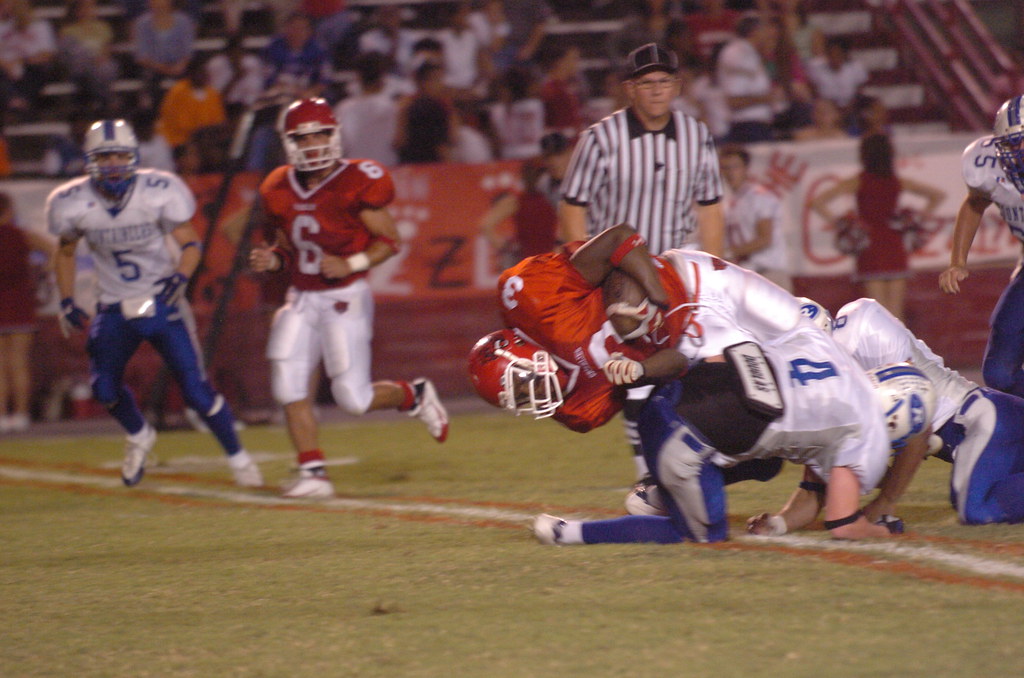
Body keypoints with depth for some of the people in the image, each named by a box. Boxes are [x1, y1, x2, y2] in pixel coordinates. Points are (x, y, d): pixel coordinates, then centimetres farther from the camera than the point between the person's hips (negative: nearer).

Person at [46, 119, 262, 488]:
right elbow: (65, 253, 9)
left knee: (197, 391, -7)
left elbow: (190, 244, -8)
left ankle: (238, 457, 15)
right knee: (105, 389, -5)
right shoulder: (74, 204, -10)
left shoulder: (160, 193, -17)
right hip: (115, 309, 3)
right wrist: (67, 303, 2)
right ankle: (139, 436, 29)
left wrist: (180, 276, -27)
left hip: (163, 303, -3)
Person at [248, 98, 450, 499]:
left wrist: (352, 264, -20)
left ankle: (414, 395, 25)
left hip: (345, 298, -5)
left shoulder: (357, 183, -10)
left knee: (354, 398, -6)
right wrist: (271, 260, -2)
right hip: (302, 300, 5)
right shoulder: (280, 191, 6)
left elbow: (390, 241, -6)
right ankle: (312, 472, 0)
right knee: (289, 383, -9)